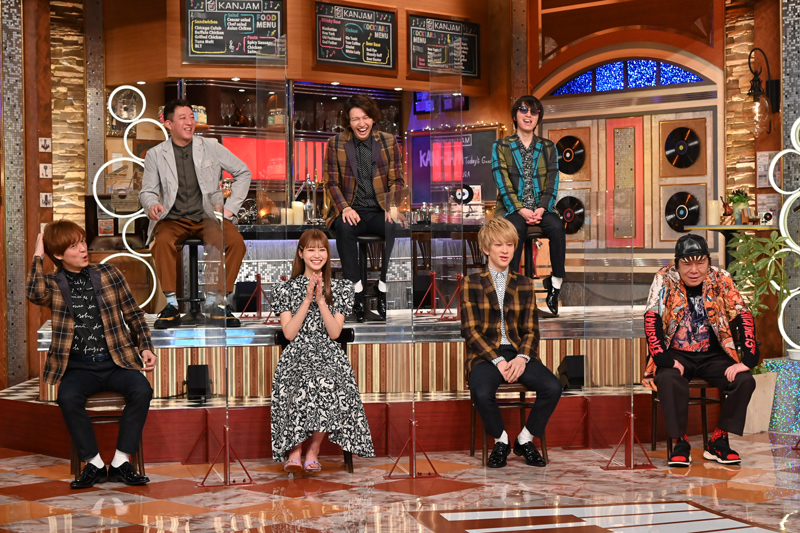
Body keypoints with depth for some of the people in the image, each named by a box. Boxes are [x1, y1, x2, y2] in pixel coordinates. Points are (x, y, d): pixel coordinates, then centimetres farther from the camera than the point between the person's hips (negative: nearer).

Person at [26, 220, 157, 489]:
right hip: (78, 367, -1)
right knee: (68, 397, -33)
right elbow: (35, 293, -20)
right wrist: (38, 255, -8)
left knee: (141, 389, -28)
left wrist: (145, 347, 4)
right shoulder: (53, 285, 6)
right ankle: (95, 464, -19)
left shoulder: (109, 274, 11)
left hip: (115, 361, 1)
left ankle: (121, 462, -20)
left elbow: (133, 314, 16)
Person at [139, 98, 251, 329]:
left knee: (235, 241, -30)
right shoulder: (155, 155, 8)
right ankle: (172, 305, -26)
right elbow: (148, 191, 8)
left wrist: (230, 207, 3)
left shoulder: (211, 147, 8)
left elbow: (243, 172, 13)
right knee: (162, 241, -36)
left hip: (208, 216, 1)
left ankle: (215, 301, -19)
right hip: (173, 219, 0)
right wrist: (152, 205, -17)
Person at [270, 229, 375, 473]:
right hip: (297, 356, -1)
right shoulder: (285, 288, 11)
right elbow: (289, 333, 0)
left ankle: (312, 450, -22)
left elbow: (335, 332, 3)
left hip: (330, 355, 1)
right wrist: (307, 299, -6)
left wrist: (320, 300, -7)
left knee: (326, 381, -36)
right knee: (306, 383, -37)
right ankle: (295, 451, -27)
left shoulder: (340, 288, 13)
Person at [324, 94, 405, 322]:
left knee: (394, 227, -34)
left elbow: (396, 180, 8)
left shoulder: (389, 142, 8)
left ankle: (384, 289, -24)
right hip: (352, 211, 0)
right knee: (344, 227, -36)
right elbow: (331, 182, 4)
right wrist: (344, 208, -13)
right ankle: (356, 290, -29)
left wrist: (391, 207, -9)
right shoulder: (336, 144, 6)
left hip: (380, 211, 0)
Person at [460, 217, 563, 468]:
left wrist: (522, 357, -12)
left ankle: (525, 440, -1)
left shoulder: (524, 283, 14)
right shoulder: (472, 283, 4)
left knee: (553, 387, -25)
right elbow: (470, 330, -3)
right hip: (486, 354, -3)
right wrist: (497, 360, -15)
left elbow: (531, 329, 10)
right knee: (481, 392, -35)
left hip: (519, 352, 3)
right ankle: (501, 440, -4)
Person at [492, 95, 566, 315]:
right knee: (515, 229, -36)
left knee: (557, 227, -31)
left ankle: (556, 283, -22)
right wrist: (520, 209, -16)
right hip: (512, 208, -2)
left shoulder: (548, 147, 14)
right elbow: (502, 182, -4)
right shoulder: (501, 146, 7)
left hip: (541, 208, 2)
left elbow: (552, 182, 5)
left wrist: (542, 208, -12)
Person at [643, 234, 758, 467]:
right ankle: (680, 442, -18)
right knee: (668, 380, -34)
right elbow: (651, 320, -14)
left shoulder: (721, 279, -4)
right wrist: (664, 359, -26)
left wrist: (747, 359, -18)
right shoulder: (664, 280, -8)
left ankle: (718, 441, -9)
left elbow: (743, 317, -7)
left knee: (745, 380, -22)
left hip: (713, 356, 2)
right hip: (677, 355, -2)